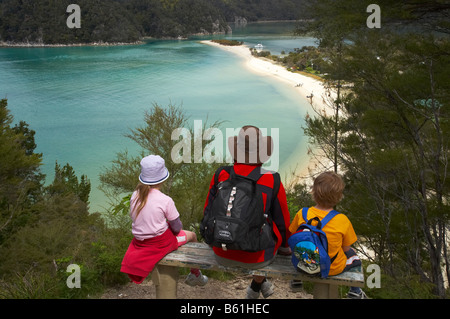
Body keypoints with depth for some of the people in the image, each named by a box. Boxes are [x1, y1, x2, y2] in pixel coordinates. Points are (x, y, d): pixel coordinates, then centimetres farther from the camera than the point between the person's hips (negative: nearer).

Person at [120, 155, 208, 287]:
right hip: (161, 243, -6)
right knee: (192, 235, 20)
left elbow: (134, 218, 7)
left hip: (139, 241, 6)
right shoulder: (166, 201, -21)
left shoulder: (135, 196, -6)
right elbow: (177, 228, -12)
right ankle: (195, 275, 31)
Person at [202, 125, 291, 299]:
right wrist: (285, 247, 19)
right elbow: (282, 223, -4)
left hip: (222, 255, 2)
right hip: (255, 258, -2)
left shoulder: (220, 175, -10)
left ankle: (261, 284, 48)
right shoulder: (272, 182, -15)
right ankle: (257, 284, 46)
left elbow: (208, 212, 1)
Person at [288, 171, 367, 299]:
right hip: (333, 268, -2)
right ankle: (355, 292, 43)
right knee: (354, 255, 28)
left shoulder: (302, 214, -20)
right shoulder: (342, 220, -25)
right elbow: (346, 248, -13)